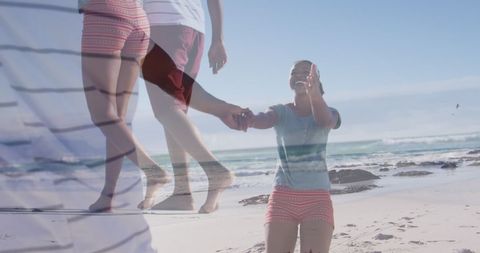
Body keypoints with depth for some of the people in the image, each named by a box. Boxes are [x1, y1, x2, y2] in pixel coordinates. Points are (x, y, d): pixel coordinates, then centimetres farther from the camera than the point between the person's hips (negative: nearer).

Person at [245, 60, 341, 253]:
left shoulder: (327, 113, 5)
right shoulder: (281, 112, 5)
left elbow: (326, 122, -21)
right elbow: (263, 120, -18)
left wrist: (315, 95, -44)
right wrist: (246, 118, -44)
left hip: (317, 197, -1)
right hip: (283, 196, 1)